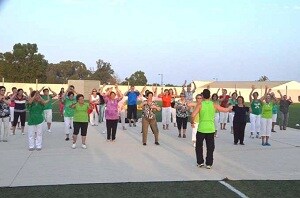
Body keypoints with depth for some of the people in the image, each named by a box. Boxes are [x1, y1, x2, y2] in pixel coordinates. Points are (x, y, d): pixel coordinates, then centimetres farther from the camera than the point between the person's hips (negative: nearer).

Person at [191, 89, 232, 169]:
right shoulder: (214, 105, 0)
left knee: (199, 146, 15)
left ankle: (200, 162, 18)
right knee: (210, 147, 11)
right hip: (211, 129, 2)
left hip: (201, 129, -2)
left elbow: (193, 115, -17)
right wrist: (230, 108, 31)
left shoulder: (200, 105, -8)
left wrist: (192, 122, 1)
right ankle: (209, 164, 12)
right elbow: (225, 110, 9)